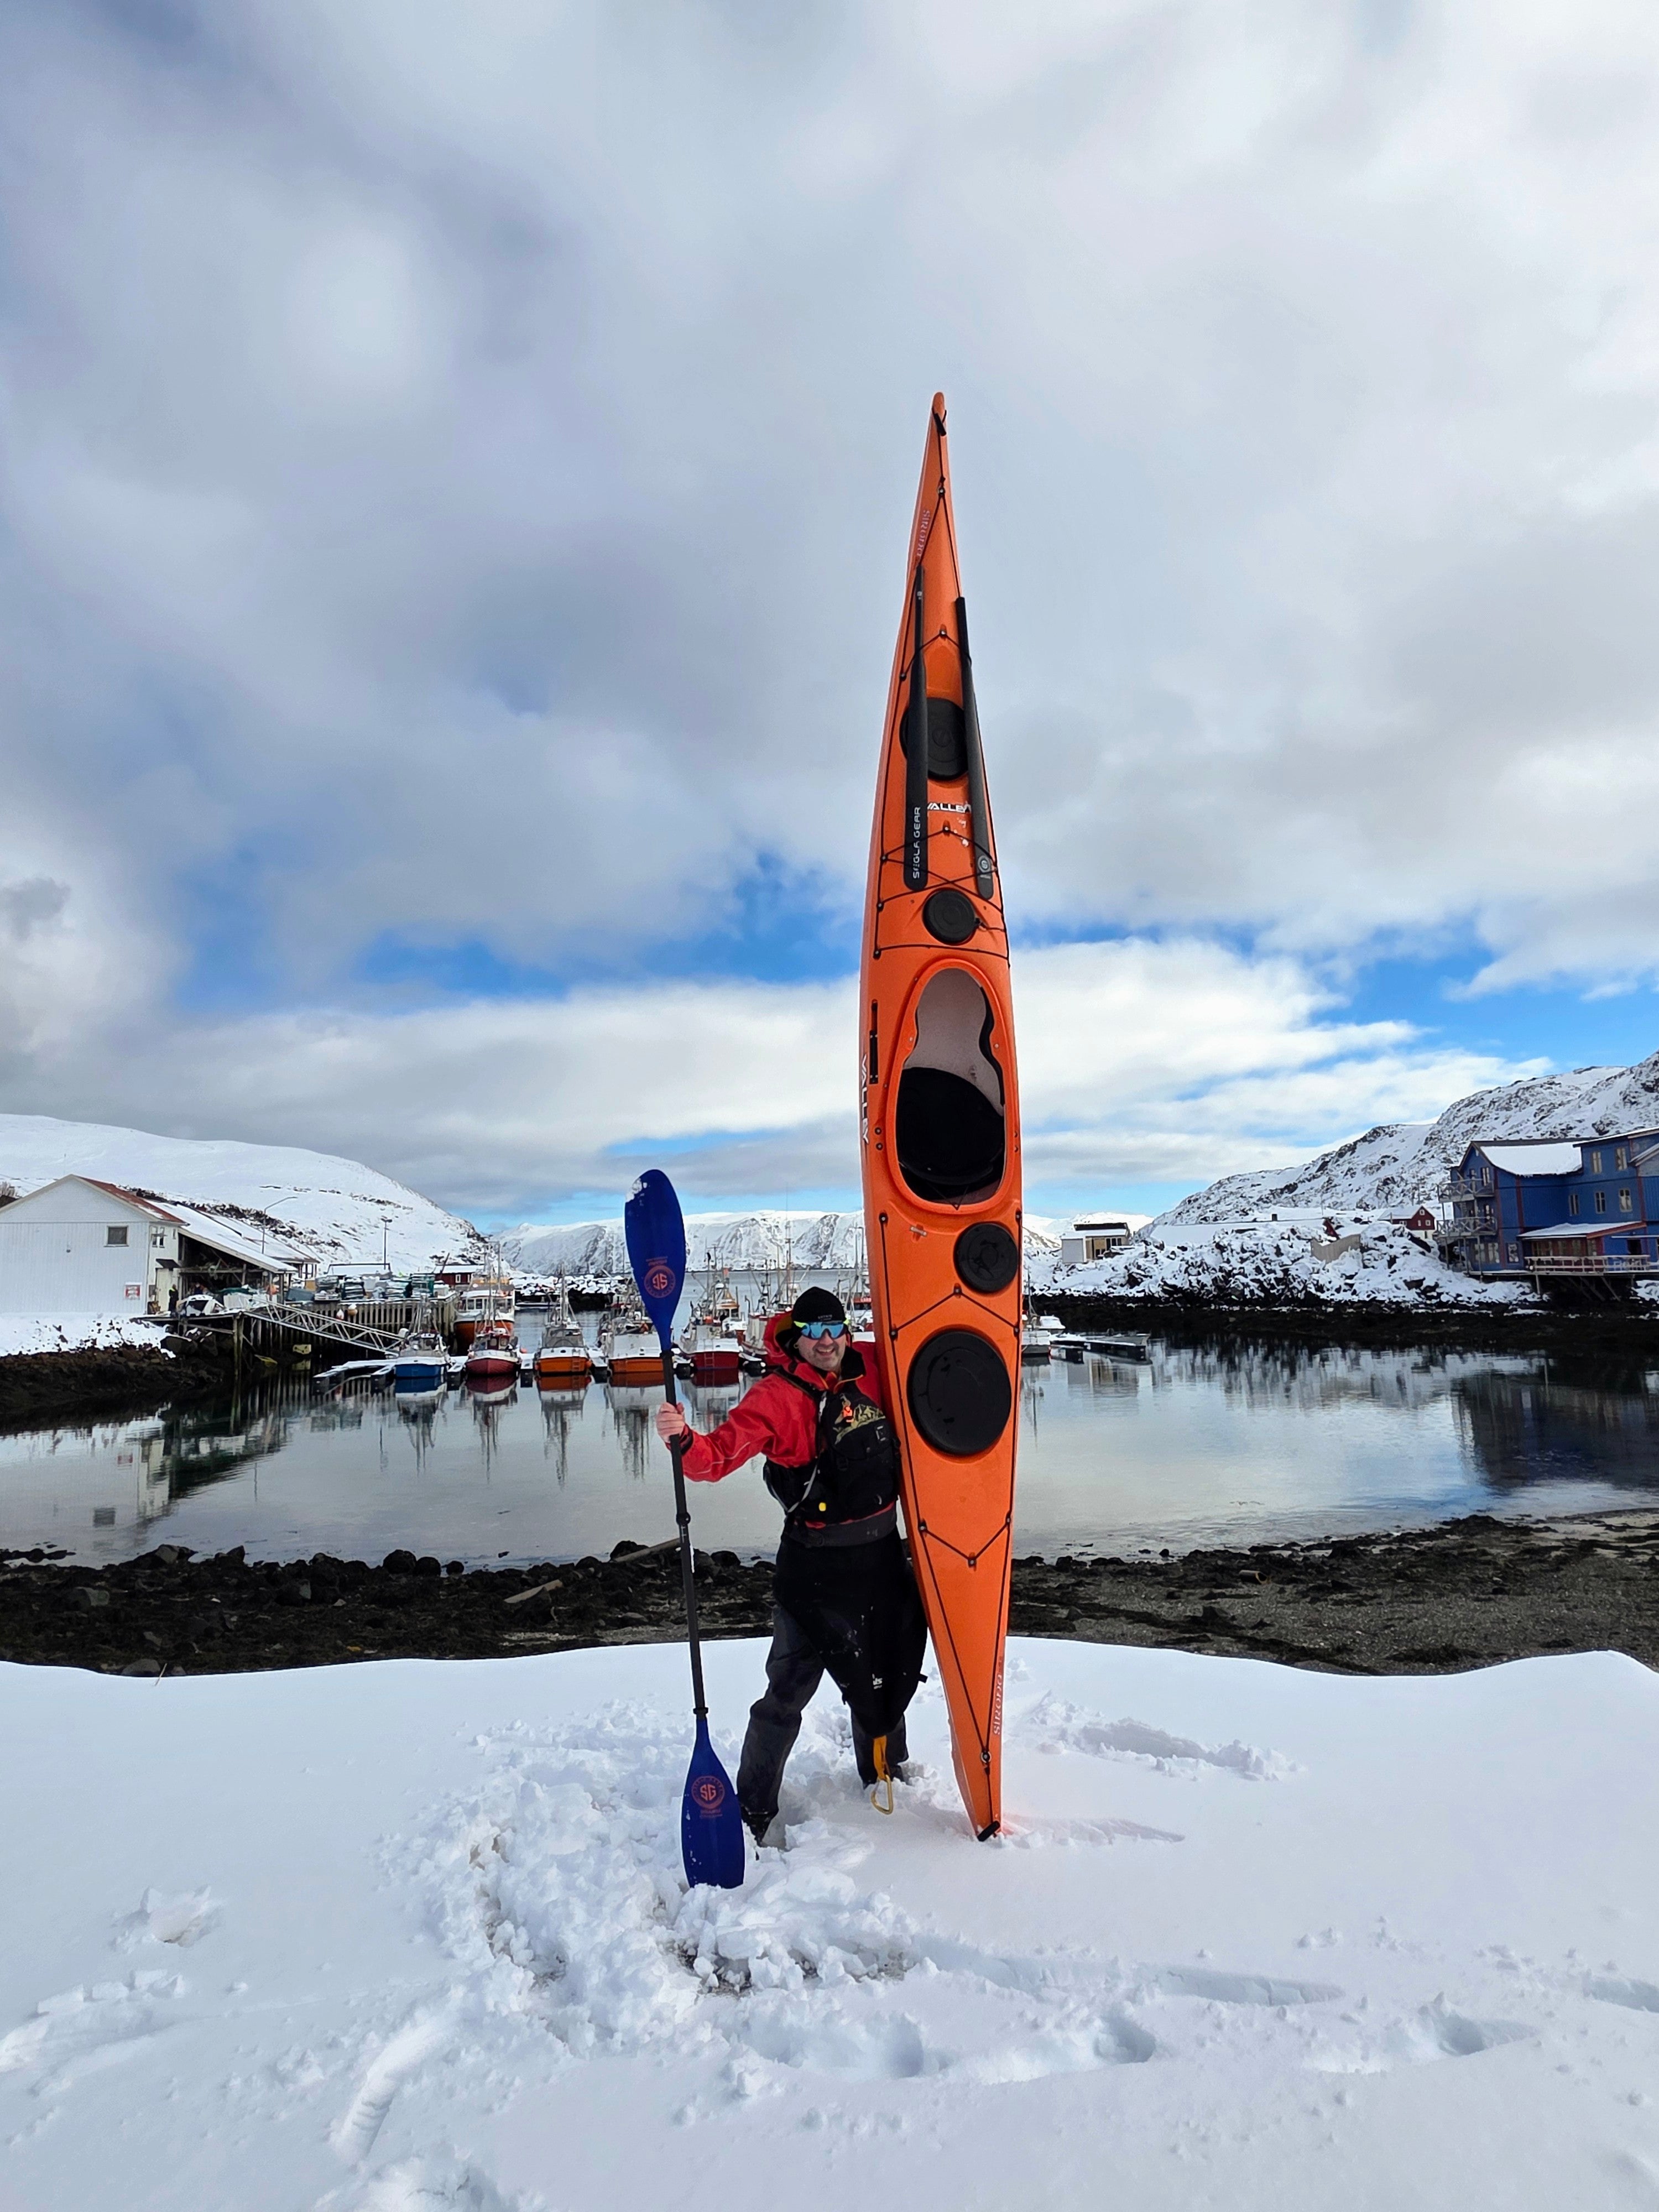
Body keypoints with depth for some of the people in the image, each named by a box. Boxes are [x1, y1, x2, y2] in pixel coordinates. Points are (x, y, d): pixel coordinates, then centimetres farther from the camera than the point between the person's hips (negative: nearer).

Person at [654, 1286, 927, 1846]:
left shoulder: (869, 1376, 1)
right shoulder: (778, 1394, -15)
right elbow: (721, 1453, -28)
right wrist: (684, 1440, -48)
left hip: (882, 1552, 6)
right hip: (815, 1563, -6)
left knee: (886, 1670, 23)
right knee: (789, 1690, -1)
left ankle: (886, 1773, 48)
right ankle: (753, 1810, 20)